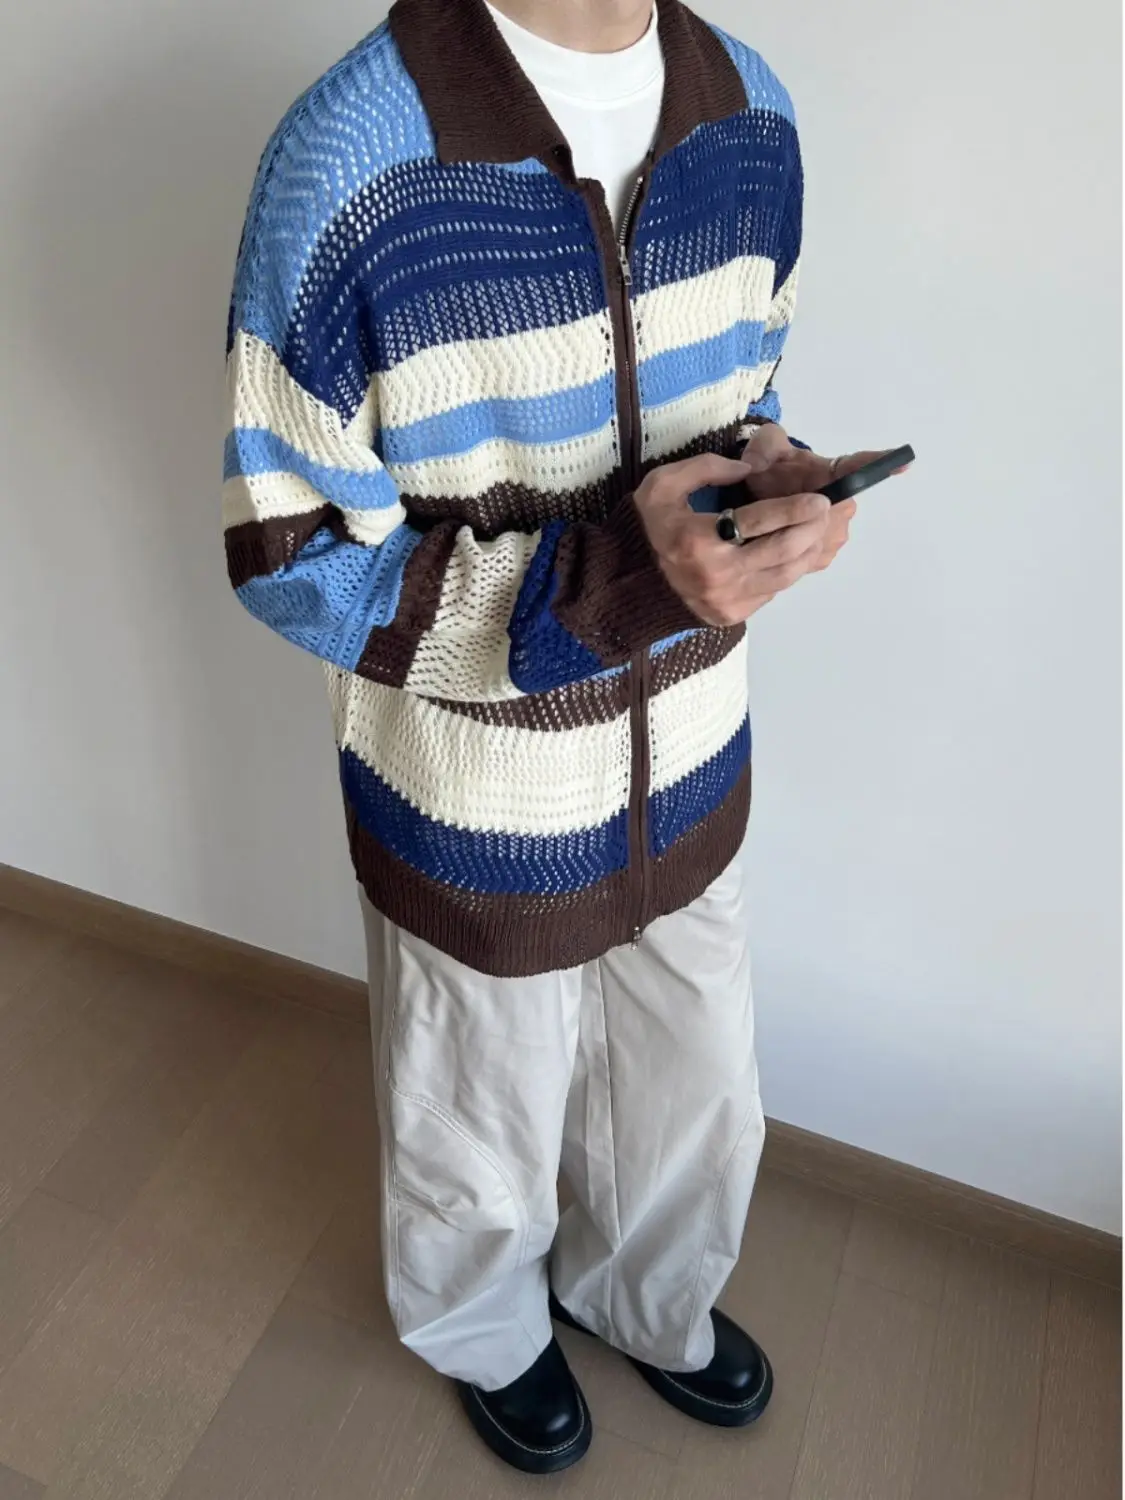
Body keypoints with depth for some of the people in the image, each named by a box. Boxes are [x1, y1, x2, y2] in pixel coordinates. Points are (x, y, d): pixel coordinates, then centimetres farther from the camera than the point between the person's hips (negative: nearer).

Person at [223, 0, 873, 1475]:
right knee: (484, 1142, 23)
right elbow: (288, 556, -18)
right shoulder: (355, 160, -23)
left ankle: (646, 1301, 63)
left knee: (702, 1103, 27)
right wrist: (607, 577, -32)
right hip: (477, 809, -5)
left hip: (690, 769, 5)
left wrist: (763, 468, -16)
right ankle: (489, 1331, 61)